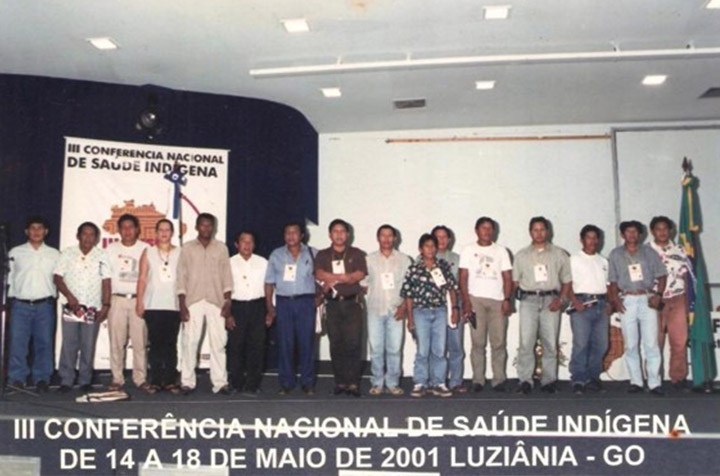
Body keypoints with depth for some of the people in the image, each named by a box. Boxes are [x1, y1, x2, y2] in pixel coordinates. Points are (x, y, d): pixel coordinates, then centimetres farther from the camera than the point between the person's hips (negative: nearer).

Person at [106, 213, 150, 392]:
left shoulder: (145, 249, 6)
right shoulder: (111, 249, 11)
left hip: (139, 299, -1)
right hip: (117, 299, 1)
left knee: (140, 341, -2)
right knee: (116, 341, 2)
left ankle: (140, 378, 6)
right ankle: (117, 379, 10)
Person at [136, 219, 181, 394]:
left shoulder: (180, 253, 9)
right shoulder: (148, 253, 10)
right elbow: (142, 278, 6)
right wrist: (139, 301, -1)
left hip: (173, 305, 0)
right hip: (153, 306, 0)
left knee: (171, 344, 0)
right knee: (155, 344, 1)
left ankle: (170, 381, 4)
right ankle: (155, 381, 6)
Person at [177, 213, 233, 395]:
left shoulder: (221, 248, 9)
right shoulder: (187, 248, 7)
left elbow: (226, 277, 7)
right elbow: (182, 278, 4)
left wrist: (227, 303, -1)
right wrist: (182, 305, -3)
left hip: (216, 302, 1)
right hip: (193, 302, 0)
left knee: (218, 342, -2)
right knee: (190, 341, -2)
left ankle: (220, 382, 3)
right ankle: (187, 382, 7)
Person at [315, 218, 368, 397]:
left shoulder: (356, 254, 10)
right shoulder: (322, 255, 13)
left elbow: (360, 275, -5)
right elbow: (319, 274, -5)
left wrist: (332, 280, -7)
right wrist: (345, 277, -9)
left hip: (352, 303, -1)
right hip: (333, 304, 1)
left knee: (353, 343, -8)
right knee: (336, 345, 2)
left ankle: (353, 383, -4)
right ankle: (340, 382, 10)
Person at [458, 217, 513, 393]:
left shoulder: (501, 251, 13)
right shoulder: (468, 251, 9)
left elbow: (507, 277, 8)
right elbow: (463, 277, 4)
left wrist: (507, 299, -4)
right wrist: (466, 301, -6)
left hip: (498, 301, 1)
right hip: (475, 299, -1)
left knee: (499, 342, -1)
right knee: (478, 342, -1)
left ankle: (499, 380, 5)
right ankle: (478, 380, 5)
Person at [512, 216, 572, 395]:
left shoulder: (559, 254, 12)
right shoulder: (522, 255, 15)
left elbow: (567, 280, 10)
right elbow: (515, 281, 13)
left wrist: (560, 299, -4)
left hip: (550, 300, 0)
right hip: (528, 300, 0)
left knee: (550, 343, 0)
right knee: (526, 342, -7)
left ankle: (549, 380, 9)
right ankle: (525, 380, -2)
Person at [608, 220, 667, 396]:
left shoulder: (648, 252, 7)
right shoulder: (615, 254, 9)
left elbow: (662, 275, 7)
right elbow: (613, 281, 10)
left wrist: (658, 295, -7)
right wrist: (615, 299, -3)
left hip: (647, 299, -1)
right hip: (627, 300, 1)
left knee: (651, 343, -4)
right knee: (630, 345, 4)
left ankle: (654, 383, 1)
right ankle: (635, 381, 12)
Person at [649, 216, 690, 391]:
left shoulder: (679, 251, 10)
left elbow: (687, 276, 13)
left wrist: (688, 304, 9)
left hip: (677, 301, 2)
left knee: (679, 342, 0)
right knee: (654, 342, 2)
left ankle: (678, 377, 12)